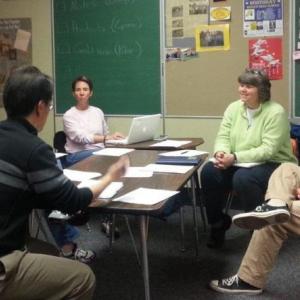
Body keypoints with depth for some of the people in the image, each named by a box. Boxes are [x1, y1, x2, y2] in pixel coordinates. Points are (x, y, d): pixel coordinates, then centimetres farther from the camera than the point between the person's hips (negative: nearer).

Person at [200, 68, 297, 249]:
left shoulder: (275, 112, -15)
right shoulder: (234, 108, 4)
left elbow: (268, 150, -22)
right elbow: (223, 136, 1)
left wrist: (235, 158, -29)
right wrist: (221, 153, -23)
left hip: (274, 165, -6)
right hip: (239, 164, 6)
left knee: (243, 178, -36)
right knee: (209, 171, -19)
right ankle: (218, 223, -1)